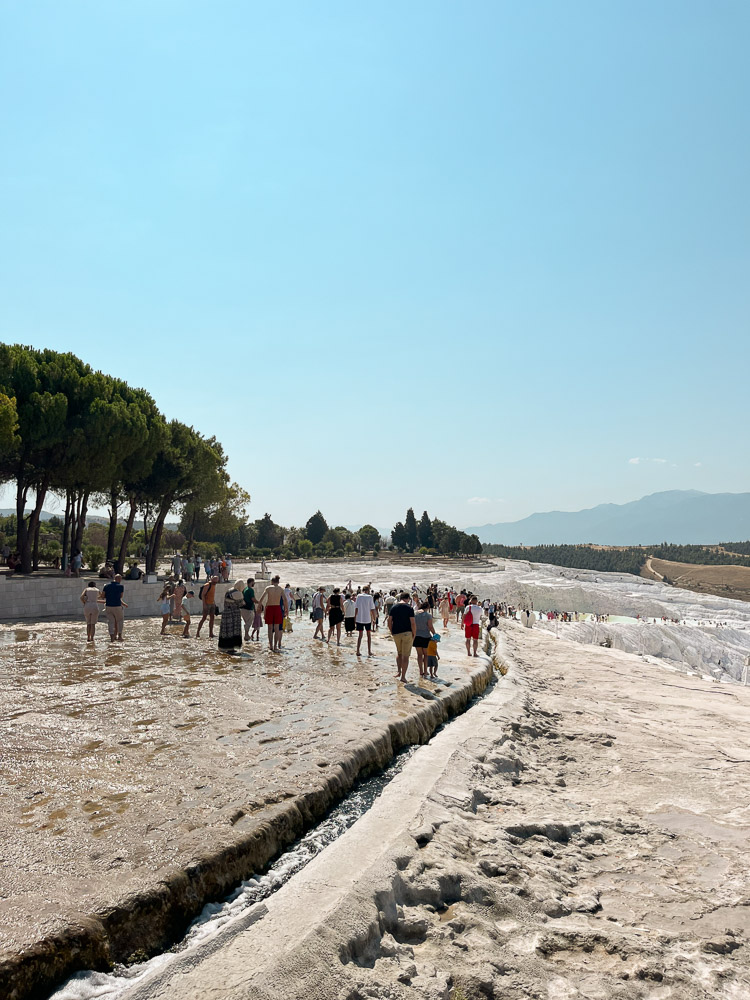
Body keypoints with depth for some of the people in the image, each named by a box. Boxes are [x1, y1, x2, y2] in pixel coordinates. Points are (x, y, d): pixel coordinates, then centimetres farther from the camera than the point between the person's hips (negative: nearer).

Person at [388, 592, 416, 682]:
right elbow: (413, 623, -12)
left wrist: (392, 632, 13)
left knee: (399, 653, 23)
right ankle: (403, 676, 4)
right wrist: (414, 635, -2)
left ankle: (398, 671, 14)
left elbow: (389, 621, 4)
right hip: (407, 633, -4)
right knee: (405, 656, 3)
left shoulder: (394, 607, 4)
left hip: (396, 634, 4)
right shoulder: (409, 608, -8)